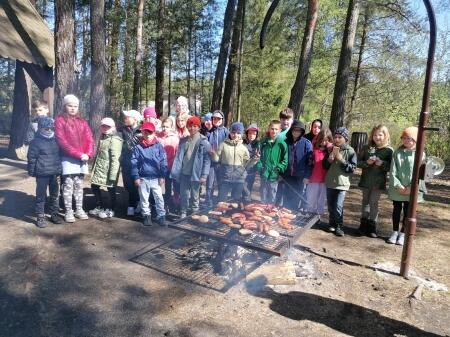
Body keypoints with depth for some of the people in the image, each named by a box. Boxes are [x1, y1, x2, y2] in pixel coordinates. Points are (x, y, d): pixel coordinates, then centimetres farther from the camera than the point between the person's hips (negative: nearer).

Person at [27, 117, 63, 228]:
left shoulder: (55, 140, 9)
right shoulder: (36, 142, -7)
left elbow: (60, 155, 18)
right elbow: (31, 157, -5)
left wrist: (59, 169, 16)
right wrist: (32, 172, -6)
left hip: (54, 173, 5)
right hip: (42, 173, -5)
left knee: (54, 194, 13)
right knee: (41, 195, 2)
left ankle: (54, 214, 26)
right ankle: (40, 217, 11)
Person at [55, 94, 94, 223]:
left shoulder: (82, 122, 13)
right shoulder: (60, 120, -2)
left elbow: (90, 139, 7)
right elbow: (62, 141, -11)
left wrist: (88, 154, -11)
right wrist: (78, 154, -17)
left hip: (82, 159, 4)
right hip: (67, 159, -4)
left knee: (79, 185, 11)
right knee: (68, 185, -1)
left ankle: (79, 209, 20)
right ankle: (68, 212, 7)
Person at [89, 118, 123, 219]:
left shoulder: (115, 140, -15)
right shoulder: (102, 138, 16)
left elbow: (115, 159, -20)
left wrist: (112, 174, -23)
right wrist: (94, 167, 22)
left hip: (108, 170, -10)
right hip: (99, 169, 10)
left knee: (111, 189, 3)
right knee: (94, 186, 16)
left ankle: (110, 210, 18)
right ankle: (99, 207, 32)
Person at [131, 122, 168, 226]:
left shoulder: (159, 146, -2)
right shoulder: (138, 147, -1)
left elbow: (163, 162, -1)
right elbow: (134, 163, -1)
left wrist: (162, 176, -3)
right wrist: (136, 177, -5)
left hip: (156, 178, -1)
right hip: (143, 178, 1)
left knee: (159, 197, 4)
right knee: (144, 198, 12)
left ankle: (161, 216, 15)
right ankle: (146, 216, 26)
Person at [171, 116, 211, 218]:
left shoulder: (203, 141, -6)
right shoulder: (183, 140, 7)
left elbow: (207, 159, -7)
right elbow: (178, 156, 10)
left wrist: (204, 175, -12)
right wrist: (176, 171, 3)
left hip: (195, 174, -3)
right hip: (184, 173, 3)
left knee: (195, 196, 9)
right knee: (184, 195, 10)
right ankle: (183, 213, 26)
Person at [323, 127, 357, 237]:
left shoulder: (350, 151, -6)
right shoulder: (331, 149, 5)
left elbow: (352, 168, -10)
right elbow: (324, 166, 11)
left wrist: (341, 159, -18)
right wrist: (329, 159, -10)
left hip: (342, 183, -4)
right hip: (330, 182, 4)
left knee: (338, 207, -9)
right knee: (330, 206, 12)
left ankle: (339, 226, 7)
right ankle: (332, 224, 29)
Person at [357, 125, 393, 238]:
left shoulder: (389, 150, -3)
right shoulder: (366, 148, 3)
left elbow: (391, 167, -5)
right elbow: (358, 162, 3)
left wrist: (382, 163, -21)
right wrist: (366, 162, -14)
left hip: (379, 182, -2)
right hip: (366, 180, 2)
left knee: (374, 203, 1)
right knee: (365, 202, 12)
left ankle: (372, 227, 11)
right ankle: (364, 224, 23)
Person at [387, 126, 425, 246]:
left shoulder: (420, 154, -5)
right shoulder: (397, 152, -2)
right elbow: (393, 171, -4)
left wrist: (411, 187, -16)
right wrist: (398, 186, -13)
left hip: (412, 190, -1)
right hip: (397, 188, 1)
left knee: (407, 211, 8)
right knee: (396, 209, 13)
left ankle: (402, 233, 22)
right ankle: (395, 232, 26)